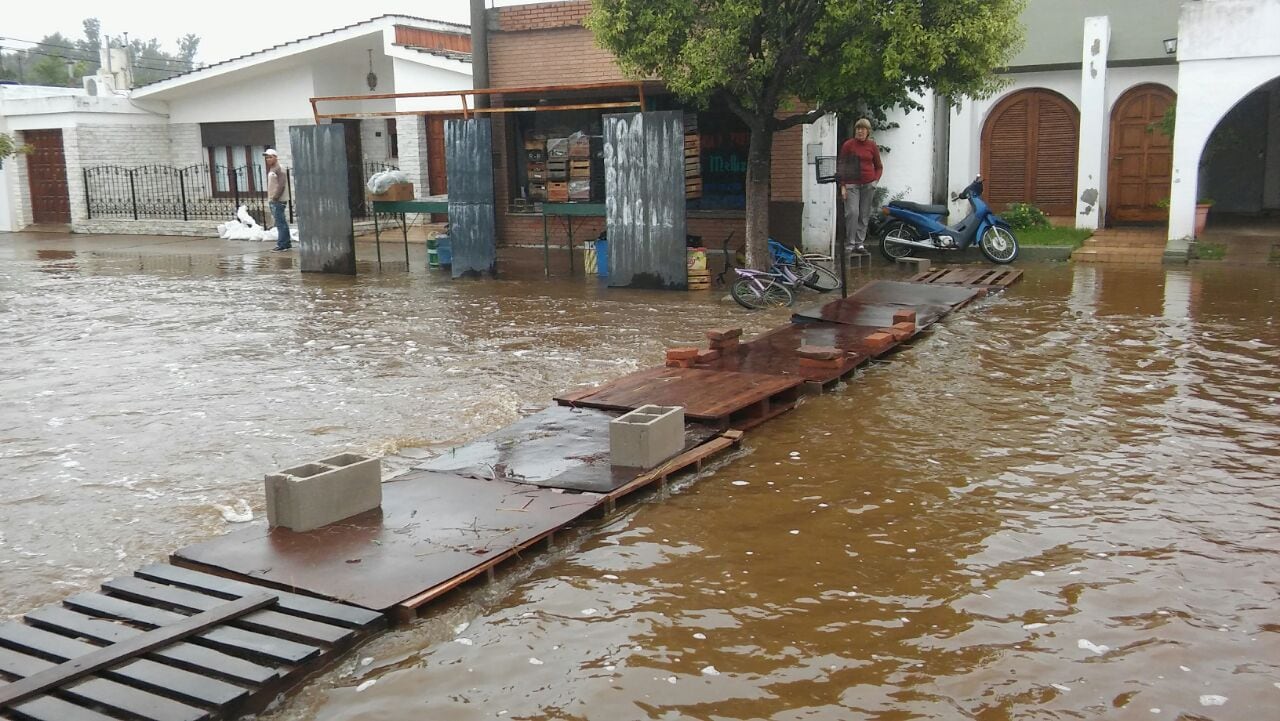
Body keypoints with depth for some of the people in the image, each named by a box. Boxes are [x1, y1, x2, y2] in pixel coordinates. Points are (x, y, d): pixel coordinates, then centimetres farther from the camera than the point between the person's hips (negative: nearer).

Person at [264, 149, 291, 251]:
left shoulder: (279, 169, -10)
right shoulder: (271, 169, 19)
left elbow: (281, 185, -18)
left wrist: (275, 198, -20)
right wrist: (269, 198, 15)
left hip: (278, 201, -10)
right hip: (272, 201, 10)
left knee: (280, 223, -9)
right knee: (282, 223, 12)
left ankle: (282, 244, -9)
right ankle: (287, 243, 16)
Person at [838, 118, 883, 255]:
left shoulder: (872, 146, 7)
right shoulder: (848, 145, 0)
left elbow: (879, 166, 17)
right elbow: (841, 166, 1)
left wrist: (875, 180, 2)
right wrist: (842, 186, -5)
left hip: (868, 184, 3)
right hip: (852, 184, -3)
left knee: (864, 214, 4)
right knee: (852, 212, -13)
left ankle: (860, 242, 11)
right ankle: (851, 243, -6)